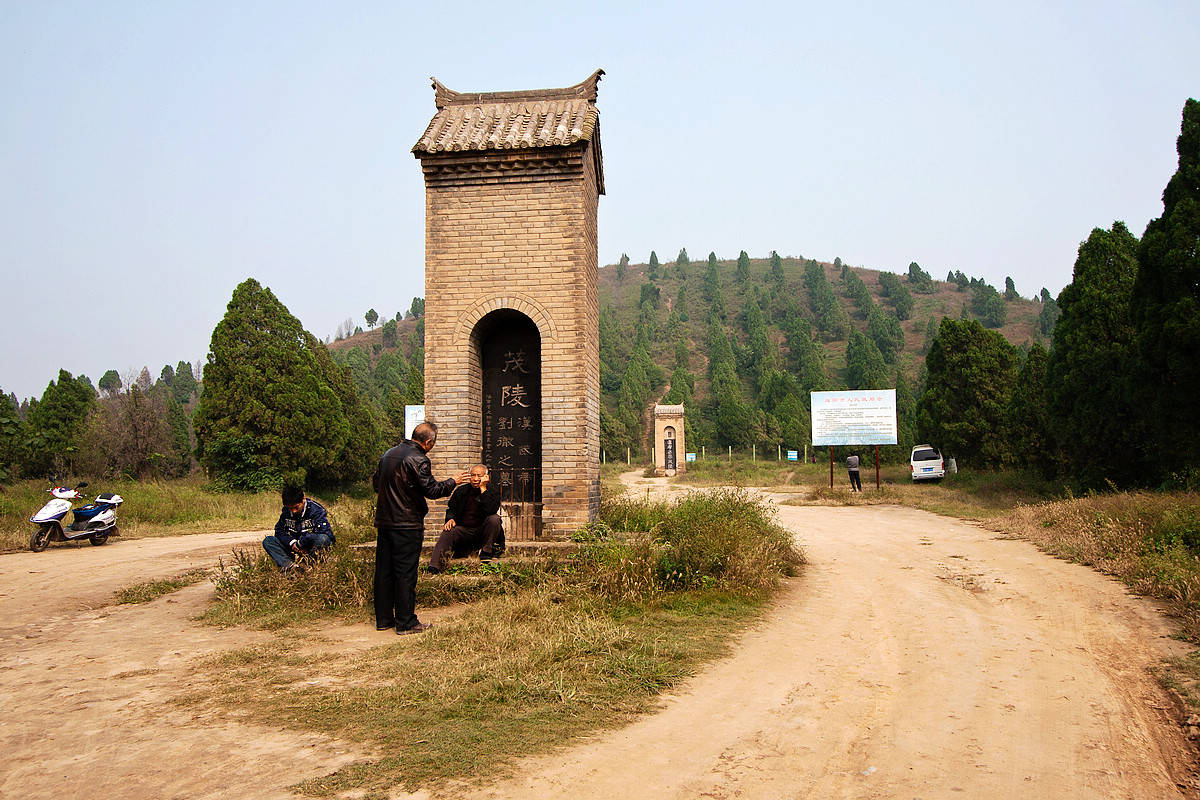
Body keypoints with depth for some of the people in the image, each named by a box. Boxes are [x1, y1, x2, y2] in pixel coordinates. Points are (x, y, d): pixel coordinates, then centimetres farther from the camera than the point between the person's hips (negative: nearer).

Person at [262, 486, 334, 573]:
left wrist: (299, 544, -18)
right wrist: (292, 543, -11)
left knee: (322, 538, -37)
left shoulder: (316, 509, -12)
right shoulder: (286, 511, 3)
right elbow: (279, 531, 8)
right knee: (267, 541, -12)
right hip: (294, 549, 5)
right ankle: (290, 565, -33)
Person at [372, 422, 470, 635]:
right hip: (407, 524, -8)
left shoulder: (388, 454, 11)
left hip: (384, 521, 8)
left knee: (384, 571, 12)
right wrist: (452, 482, -1)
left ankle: (383, 619, 19)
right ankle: (406, 622, 3)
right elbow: (432, 490, -16)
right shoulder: (418, 460, -15)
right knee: (406, 573, -2)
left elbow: (375, 483, 20)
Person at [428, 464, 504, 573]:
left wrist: (483, 489, -21)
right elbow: (451, 509, 17)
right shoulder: (461, 491, 8)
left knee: (494, 519, -28)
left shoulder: (492, 492, -1)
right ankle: (435, 565, -41)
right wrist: (451, 519, -7)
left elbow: (491, 510, -21)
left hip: (482, 531, -1)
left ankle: (486, 551, -16)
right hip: (463, 530, 1)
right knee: (447, 533, -28)